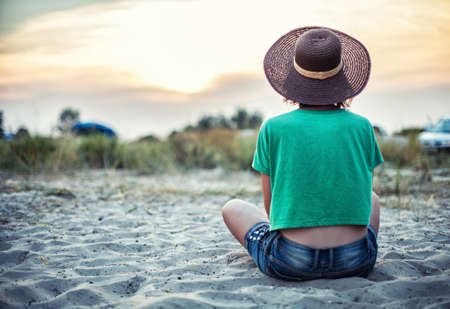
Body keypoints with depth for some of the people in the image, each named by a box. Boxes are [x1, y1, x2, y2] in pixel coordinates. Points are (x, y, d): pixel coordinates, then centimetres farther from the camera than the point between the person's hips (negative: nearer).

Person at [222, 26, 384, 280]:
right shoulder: (361, 127, -2)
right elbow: (360, 197, 10)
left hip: (290, 263, -2)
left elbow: (271, 207, 2)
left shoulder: (274, 129, -7)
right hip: (355, 262, 2)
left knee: (233, 208, 24)